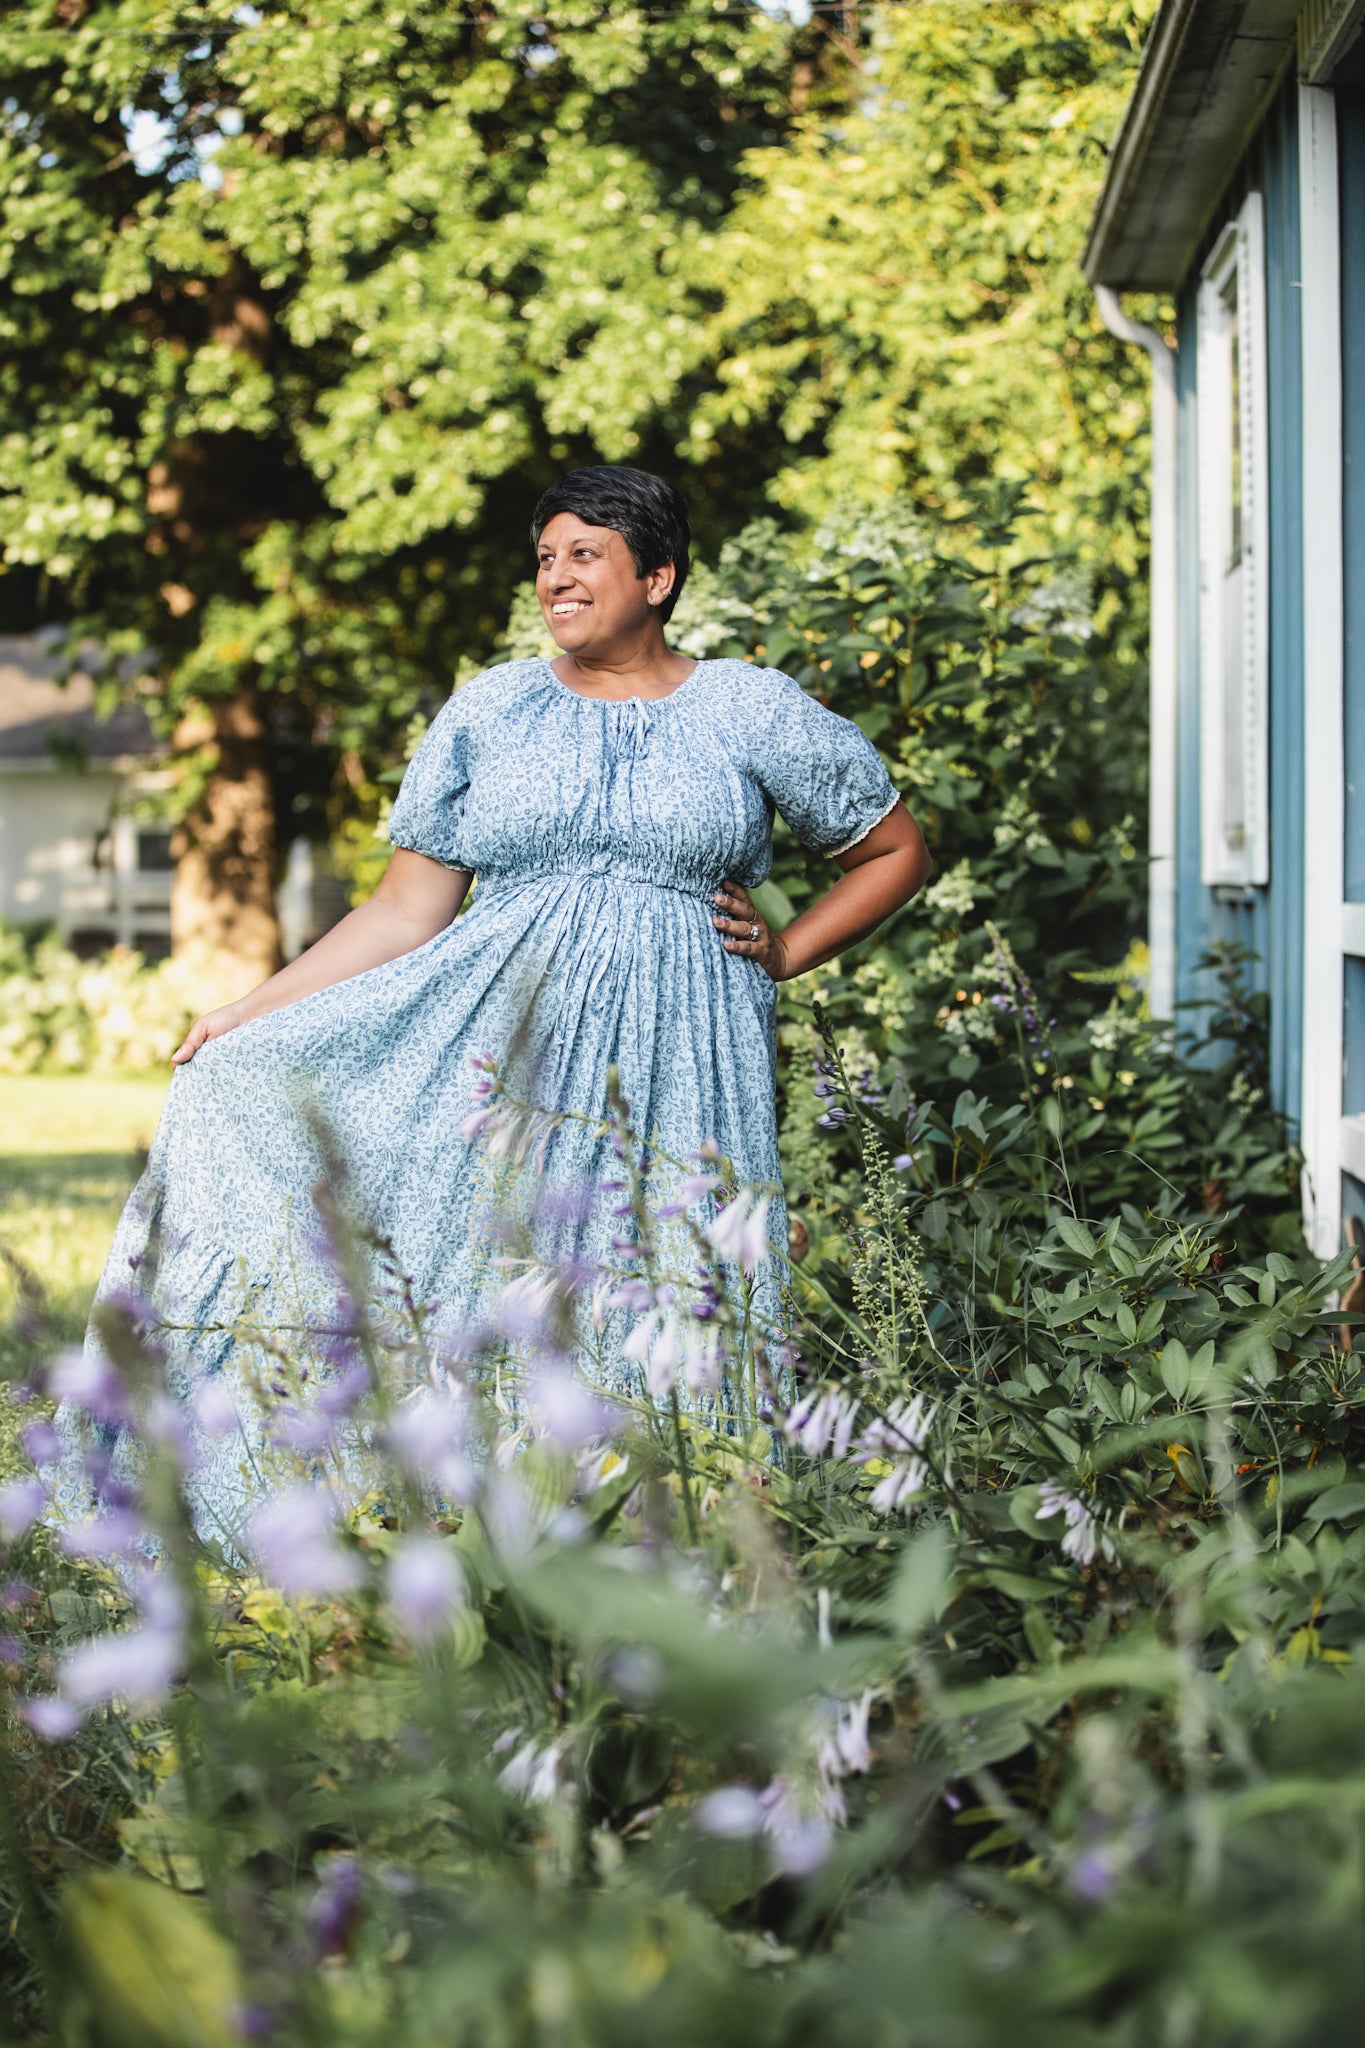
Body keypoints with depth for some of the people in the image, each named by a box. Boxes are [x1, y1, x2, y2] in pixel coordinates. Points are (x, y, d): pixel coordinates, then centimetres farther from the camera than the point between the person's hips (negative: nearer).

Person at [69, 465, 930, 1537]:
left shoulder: (755, 710, 6)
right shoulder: (489, 710, 11)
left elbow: (897, 853, 16)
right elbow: (407, 909, 10)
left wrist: (786, 953, 4)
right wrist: (250, 1010, 3)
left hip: (675, 1065, -2)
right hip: (497, 1043, 2)